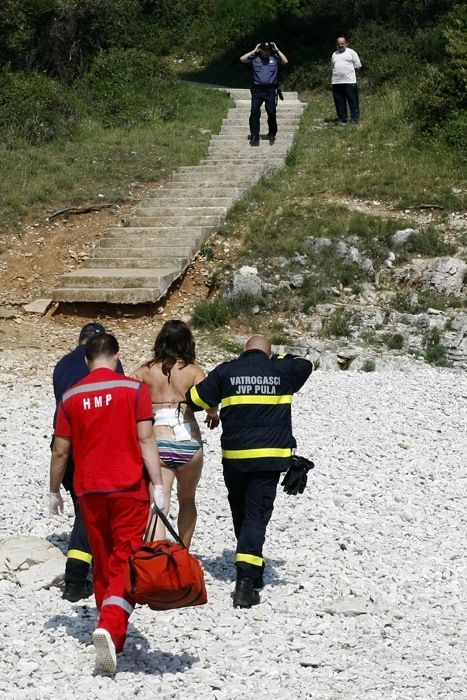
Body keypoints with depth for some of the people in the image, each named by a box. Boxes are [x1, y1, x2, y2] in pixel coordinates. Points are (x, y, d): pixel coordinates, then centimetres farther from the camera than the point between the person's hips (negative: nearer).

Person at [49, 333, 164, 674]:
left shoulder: (71, 396, 3)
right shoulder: (134, 388, -4)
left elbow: (61, 450, 6)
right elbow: (145, 440, -10)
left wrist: (54, 491, 17)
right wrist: (158, 485, -10)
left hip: (89, 490, 3)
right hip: (129, 487, -3)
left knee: (102, 563, 16)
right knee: (126, 563, -2)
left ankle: (112, 638, 27)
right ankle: (111, 627, -24)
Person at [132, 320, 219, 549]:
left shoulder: (146, 370, 5)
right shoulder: (192, 371, 0)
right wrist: (213, 415, 5)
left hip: (157, 444, -1)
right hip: (189, 444, 1)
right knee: (187, 500, 24)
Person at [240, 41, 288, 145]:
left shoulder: (275, 58, 10)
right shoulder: (255, 58, 10)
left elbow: (285, 61, -4)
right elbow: (242, 59, 0)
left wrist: (277, 50, 1)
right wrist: (254, 51, 3)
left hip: (271, 90, 0)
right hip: (257, 89, 0)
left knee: (271, 113, -1)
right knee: (255, 112, -7)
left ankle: (272, 135, 16)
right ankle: (254, 137, -5)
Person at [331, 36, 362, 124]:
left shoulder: (351, 52, 5)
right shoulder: (334, 55, 20)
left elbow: (358, 65, 3)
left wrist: (349, 70, 3)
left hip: (350, 81, -4)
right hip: (336, 82, 4)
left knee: (353, 101, -5)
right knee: (339, 102, 5)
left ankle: (354, 119, 0)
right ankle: (342, 120, 11)